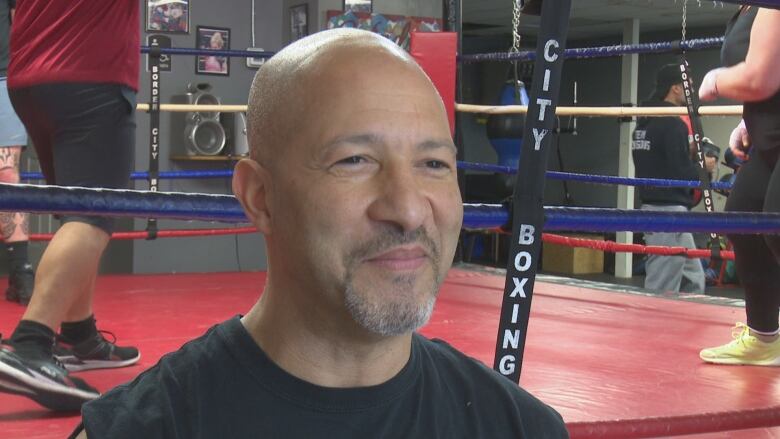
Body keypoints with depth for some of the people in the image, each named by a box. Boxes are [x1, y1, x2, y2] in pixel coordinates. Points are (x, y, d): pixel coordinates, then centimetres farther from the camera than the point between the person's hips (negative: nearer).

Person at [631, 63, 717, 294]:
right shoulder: (673, 124, -14)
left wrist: (689, 154, 15)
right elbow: (680, 175, -19)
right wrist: (703, 167, -1)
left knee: (693, 280, 14)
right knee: (662, 288, -6)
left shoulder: (644, 123, 13)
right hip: (669, 210, -10)